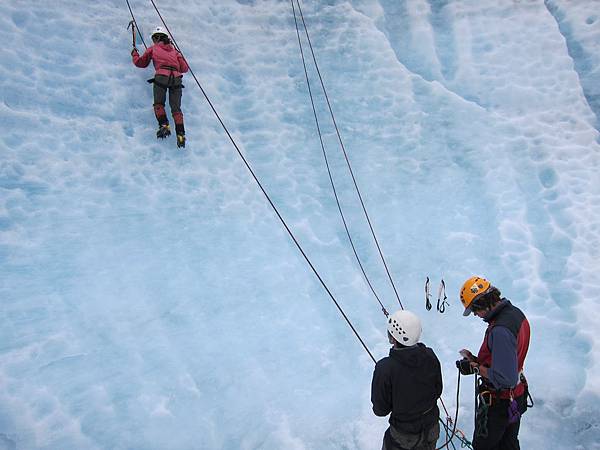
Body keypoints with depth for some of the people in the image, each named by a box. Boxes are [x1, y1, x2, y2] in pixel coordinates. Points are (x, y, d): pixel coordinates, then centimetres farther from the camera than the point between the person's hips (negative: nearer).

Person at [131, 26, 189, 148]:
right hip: (176, 78, 2)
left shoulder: (153, 48, 21)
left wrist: (134, 53, 49)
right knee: (176, 108, 1)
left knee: (159, 104, 9)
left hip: (161, 77, -2)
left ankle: (164, 125, -14)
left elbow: (140, 63, 29)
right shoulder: (174, 50, 27)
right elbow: (185, 68, 25)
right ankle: (180, 134, -13)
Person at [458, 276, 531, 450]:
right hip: (517, 396, 9)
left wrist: (477, 368, -19)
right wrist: (477, 359, 2)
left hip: (498, 403, -9)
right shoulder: (516, 313, -3)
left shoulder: (500, 331, -34)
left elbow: (505, 380, -33)